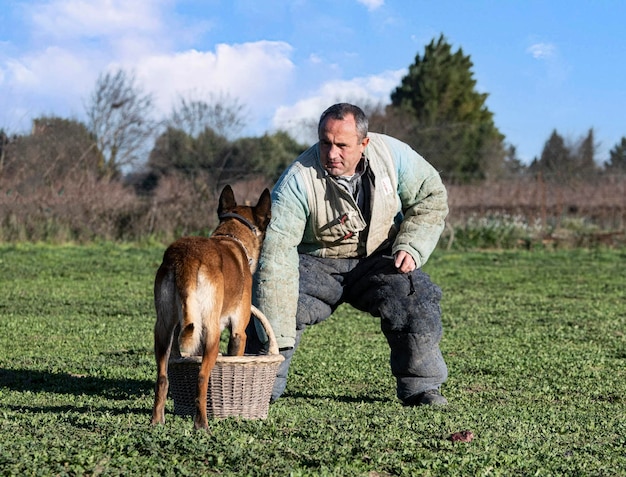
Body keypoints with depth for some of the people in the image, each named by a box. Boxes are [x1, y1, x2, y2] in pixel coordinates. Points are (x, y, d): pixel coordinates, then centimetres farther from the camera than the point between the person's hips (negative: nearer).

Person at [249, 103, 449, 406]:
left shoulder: (392, 154, -16)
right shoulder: (298, 180, -26)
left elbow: (430, 198, 1)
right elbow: (277, 253, -30)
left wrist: (410, 247, -15)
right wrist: (276, 336, -36)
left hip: (378, 257, 2)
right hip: (316, 262, -2)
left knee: (414, 298, -22)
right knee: (271, 301, -23)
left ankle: (420, 387, -3)